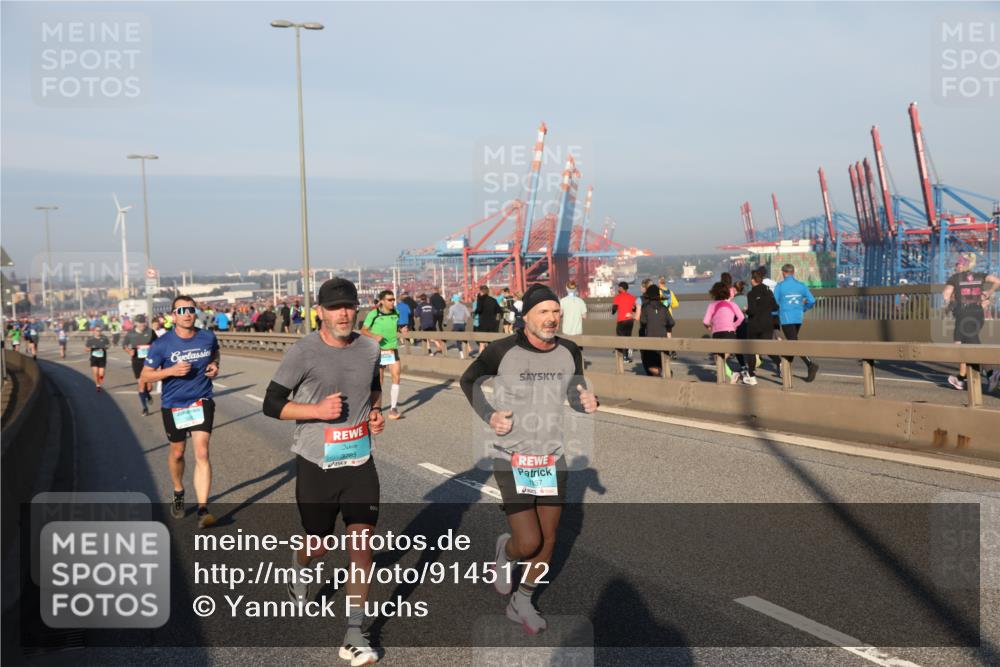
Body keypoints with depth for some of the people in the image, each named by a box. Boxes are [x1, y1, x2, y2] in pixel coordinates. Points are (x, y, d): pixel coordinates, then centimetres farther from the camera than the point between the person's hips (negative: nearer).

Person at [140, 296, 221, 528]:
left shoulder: (208, 337, -4)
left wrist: (215, 366, -3)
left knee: (202, 453, -13)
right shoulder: (162, 344, -11)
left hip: (201, 402, 0)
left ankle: (203, 509, -15)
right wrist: (171, 370, -23)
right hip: (173, 406, 0)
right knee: (177, 453, 17)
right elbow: (144, 377, -6)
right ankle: (178, 494, 44)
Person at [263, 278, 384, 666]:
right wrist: (318, 409, -20)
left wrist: (375, 411, 2)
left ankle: (354, 635, 4)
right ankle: (300, 567, 52)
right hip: (315, 464, -2)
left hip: (359, 462, 3)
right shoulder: (303, 353, -12)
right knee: (319, 544, 13)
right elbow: (271, 405, -8)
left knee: (361, 541, -7)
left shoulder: (370, 349, 1)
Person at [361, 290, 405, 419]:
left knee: (396, 377, -8)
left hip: (393, 350, 3)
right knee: (379, 381, 7)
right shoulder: (373, 314, -13)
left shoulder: (395, 313, -1)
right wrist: (374, 336, -23)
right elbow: (364, 330, -5)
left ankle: (393, 407, 0)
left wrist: (402, 330, -5)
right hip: (379, 350, -3)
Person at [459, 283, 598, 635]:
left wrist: (588, 402, -13)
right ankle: (506, 550, 28)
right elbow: (468, 380, 3)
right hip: (511, 458, -4)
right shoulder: (501, 351, -15)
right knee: (528, 544, -10)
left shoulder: (570, 352, -4)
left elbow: (576, 396, 11)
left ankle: (521, 603, 35)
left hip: (552, 459, 4)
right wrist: (488, 415, -11)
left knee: (547, 541, 11)